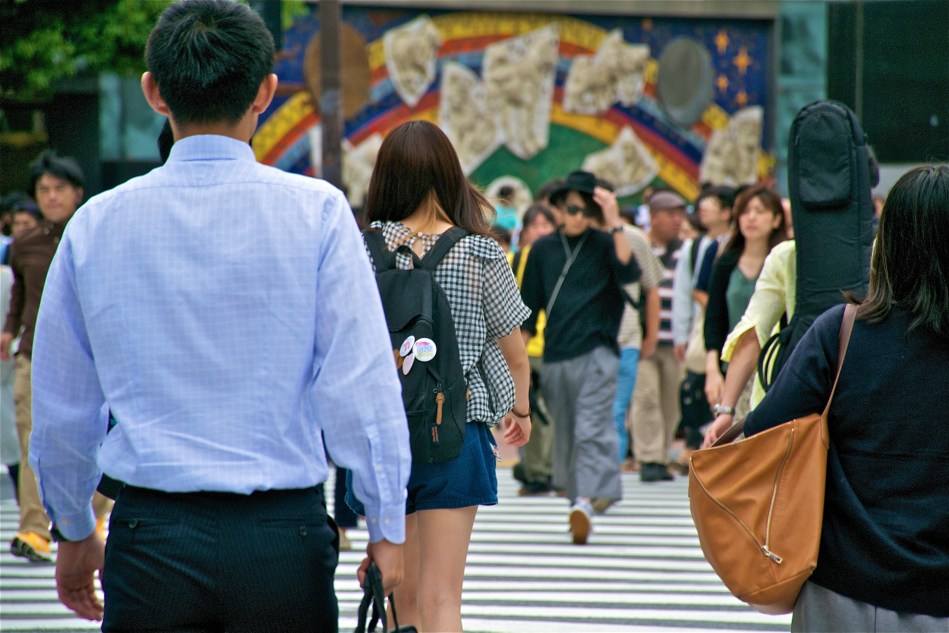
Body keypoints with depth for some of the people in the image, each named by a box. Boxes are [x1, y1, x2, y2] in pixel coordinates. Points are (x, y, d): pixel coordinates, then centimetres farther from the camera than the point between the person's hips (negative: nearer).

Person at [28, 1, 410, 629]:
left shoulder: (97, 225, 2)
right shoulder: (317, 212, -5)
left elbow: (61, 410, 10)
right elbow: (360, 388, -7)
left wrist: (74, 531, 23)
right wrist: (388, 527, 3)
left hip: (150, 537, 2)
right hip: (283, 534, -2)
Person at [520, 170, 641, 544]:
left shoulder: (603, 243, 2)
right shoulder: (543, 250, 10)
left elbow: (628, 272, -19)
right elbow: (529, 309, 15)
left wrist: (614, 223, -23)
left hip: (596, 353, -4)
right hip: (555, 356, 4)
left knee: (592, 429, -16)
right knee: (564, 434, 9)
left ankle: (586, 502, -28)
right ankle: (576, 505, 19)